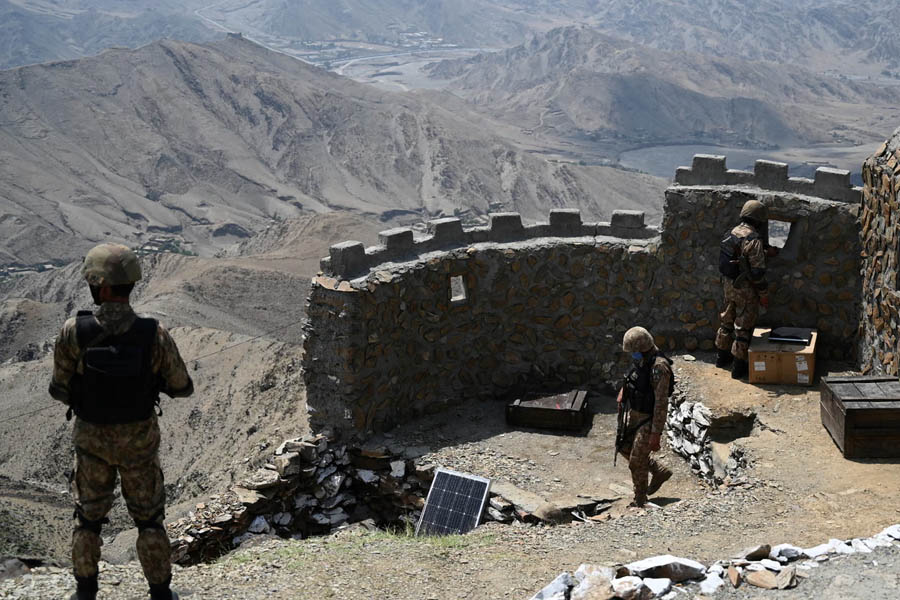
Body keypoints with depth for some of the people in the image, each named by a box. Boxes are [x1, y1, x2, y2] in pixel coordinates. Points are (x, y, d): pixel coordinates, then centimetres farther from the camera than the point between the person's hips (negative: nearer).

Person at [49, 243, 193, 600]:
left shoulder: (74, 332, -25)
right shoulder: (155, 335, -25)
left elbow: (61, 389, -10)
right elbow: (182, 387, -10)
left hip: (92, 437, 1)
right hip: (138, 440, -1)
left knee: (88, 515, 23)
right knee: (148, 517, 18)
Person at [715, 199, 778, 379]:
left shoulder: (732, 233, 3)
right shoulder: (754, 239, -22)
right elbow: (757, 271, -22)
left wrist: (766, 252, 24)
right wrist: (764, 294, -12)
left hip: (729, 284, 8)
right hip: (745, 290, -8)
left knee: (728, 319, 22)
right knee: (744, 326, 3)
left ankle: (722, 356, 36)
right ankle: (739, 366, 11)